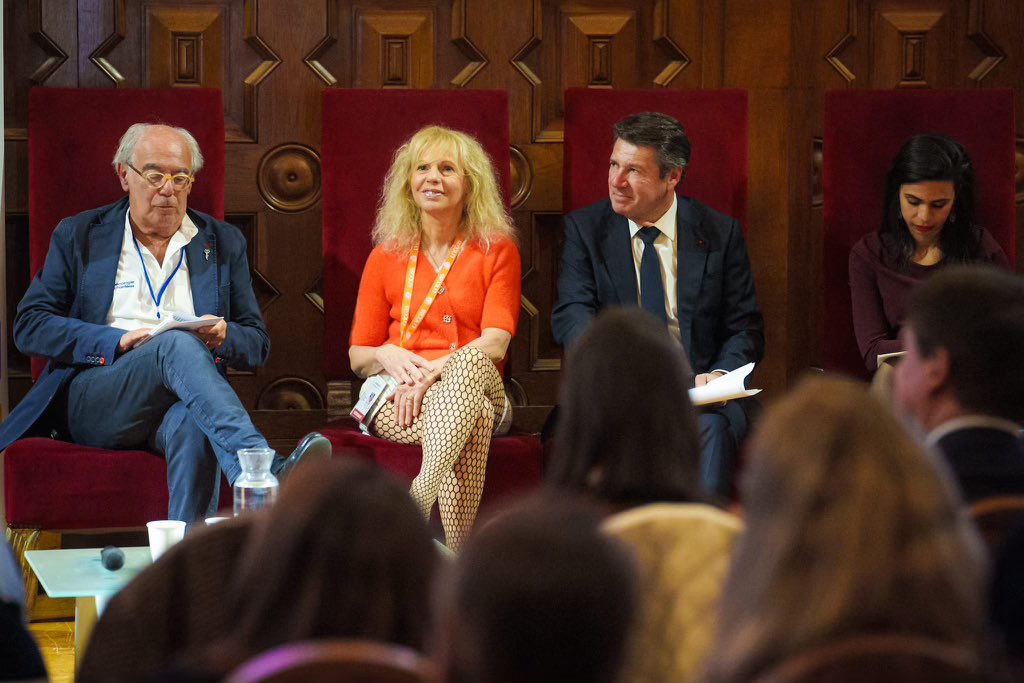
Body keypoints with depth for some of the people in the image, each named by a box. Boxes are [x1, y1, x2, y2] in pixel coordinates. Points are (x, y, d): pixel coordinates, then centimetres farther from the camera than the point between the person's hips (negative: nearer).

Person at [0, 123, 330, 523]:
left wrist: (223, 336, -7)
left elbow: (257, 344, 19)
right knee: (179, 345, -35)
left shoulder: (223, 243, 21)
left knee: (192, 425, -40)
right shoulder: (78, 236, 15)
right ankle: (269, 474, -55)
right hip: (93, 397, -1)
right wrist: (118, 340, -9)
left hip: (179, 403, 1)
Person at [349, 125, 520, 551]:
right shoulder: (386, 257, 16)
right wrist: (387, 355, -9)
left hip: (473, 386, 0)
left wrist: (432, 372, -21)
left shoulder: (497, 251, 11)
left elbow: (495, 343, -4)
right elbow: (357, 357, 16)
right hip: (395, 394, 0)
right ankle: (459, 559, -51)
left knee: (471, 362, -41)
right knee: (473, 421, -37)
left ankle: (422, 493, -58)